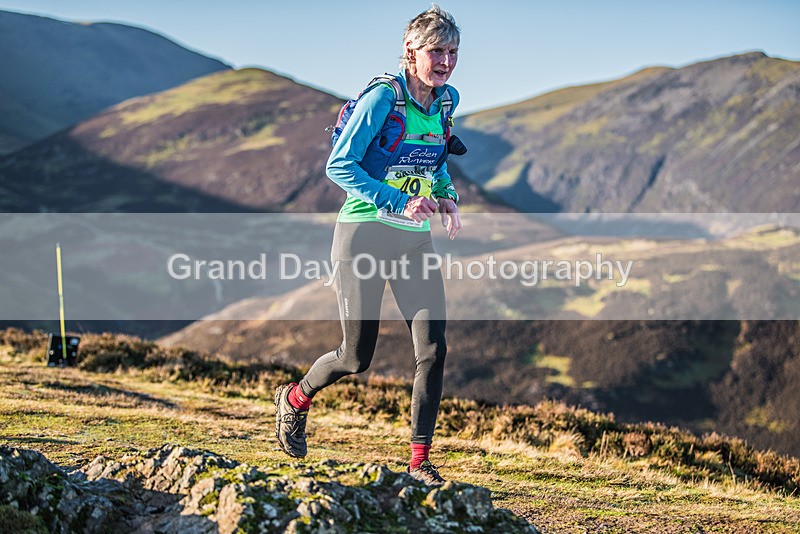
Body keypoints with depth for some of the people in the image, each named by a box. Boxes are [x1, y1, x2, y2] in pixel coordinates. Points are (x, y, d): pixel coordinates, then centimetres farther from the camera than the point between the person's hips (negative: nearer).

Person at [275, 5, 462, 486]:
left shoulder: (446, 101, 5)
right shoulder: (382, 98, -15)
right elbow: (339, 165, -15)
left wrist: (448, 197, 2)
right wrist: (400, 203, -23)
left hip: (415, 239, 6)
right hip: (365, 233, -6)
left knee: (433, 349, -7)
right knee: (357, 356, 1)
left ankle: (420, 460, 3)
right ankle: (295, 399, 32)